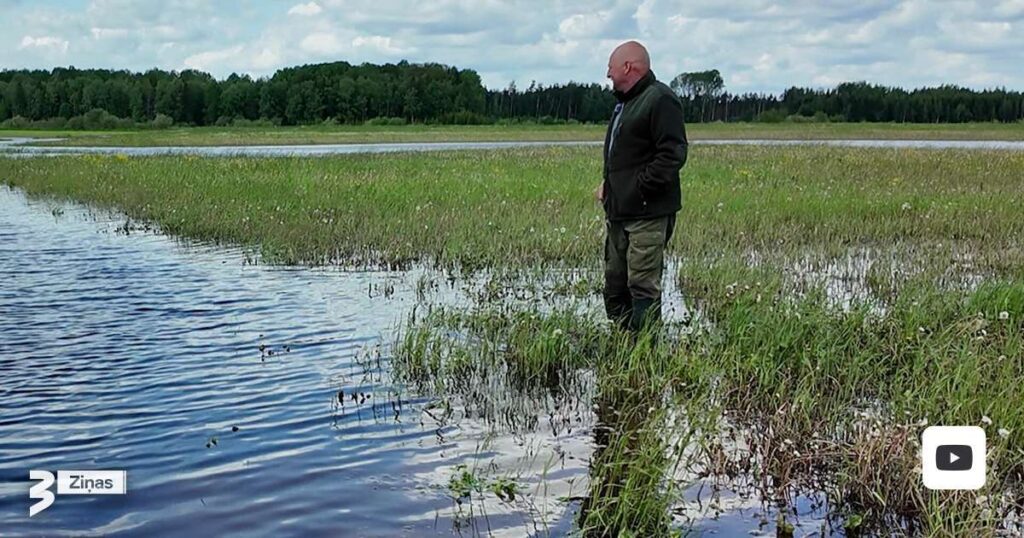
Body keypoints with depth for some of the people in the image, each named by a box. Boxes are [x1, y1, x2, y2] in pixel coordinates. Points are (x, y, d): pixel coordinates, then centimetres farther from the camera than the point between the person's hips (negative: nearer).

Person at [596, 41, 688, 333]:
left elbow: (673, 155, -20)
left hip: (648, 213, -10)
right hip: (618, 212, 10)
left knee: (643, 286, -7)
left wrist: (640, 189, -19)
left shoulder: (660, 100, -11)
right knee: (614, 285, 13)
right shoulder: (624, 103, 20)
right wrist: (608, 183, 12)